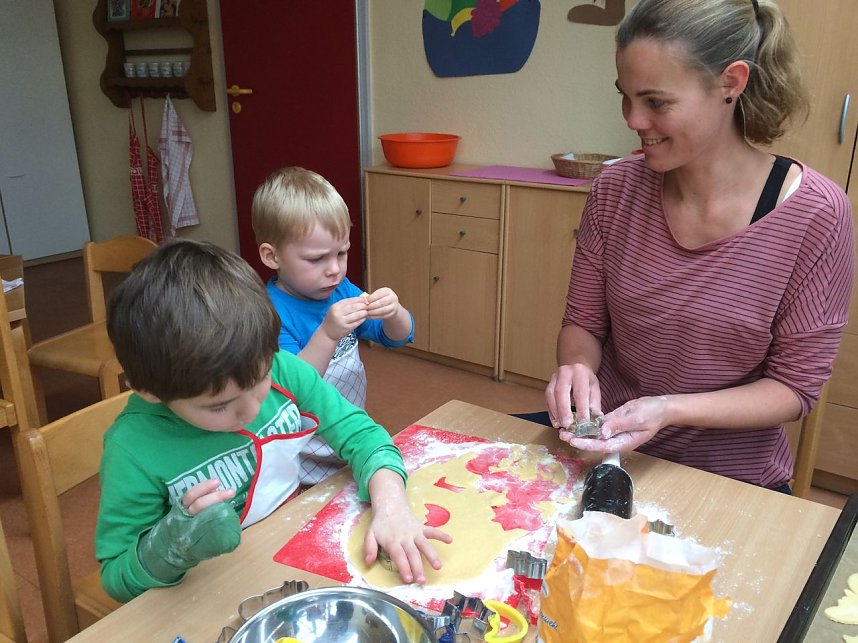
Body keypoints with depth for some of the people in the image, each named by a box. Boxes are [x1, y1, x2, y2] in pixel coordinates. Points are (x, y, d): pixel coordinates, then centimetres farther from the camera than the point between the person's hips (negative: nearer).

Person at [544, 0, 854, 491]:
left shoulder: (816, 213, -16)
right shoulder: (617, 189, -7)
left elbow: (795, 385, -10)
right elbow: (583, 323, 2)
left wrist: (670, 410, -25)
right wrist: (576, 368, -20)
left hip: (734, 480, -2)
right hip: (607, 453, 3)